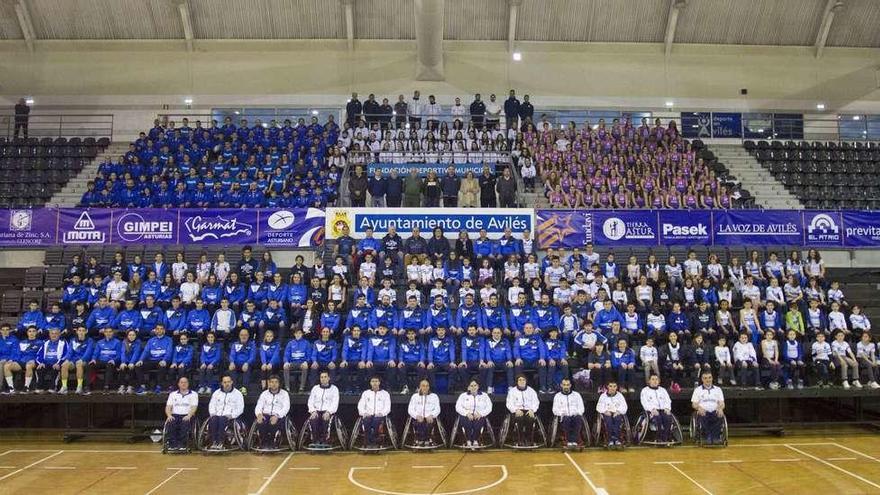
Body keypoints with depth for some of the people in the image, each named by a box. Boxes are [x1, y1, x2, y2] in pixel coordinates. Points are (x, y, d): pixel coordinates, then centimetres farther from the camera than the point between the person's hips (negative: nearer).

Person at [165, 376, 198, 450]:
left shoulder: (193, 394, 11)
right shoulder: (173, 394, 19)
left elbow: (194, 407, -1)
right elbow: (168, 407, 9)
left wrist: (189, 416, -21)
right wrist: (169, 415, -12)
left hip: (187, 416, -2)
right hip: (175, 415, 2)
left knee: (185, 423, -37)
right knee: (170, 424, -33)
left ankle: (182, 444, -34)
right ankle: (173, 444, -32)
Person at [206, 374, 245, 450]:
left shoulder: (237, 394, 10)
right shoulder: (216, 393, 22)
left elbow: (240, 408, 3)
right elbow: (211, 405, 19)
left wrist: (231, 415, -12)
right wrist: (213, 413, -1)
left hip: (229, 416, -3)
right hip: (217, 415, 3)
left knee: (222, 420, -36)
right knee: (213, 420, -32)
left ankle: (220, 442, -35)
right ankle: (213, 442, -31)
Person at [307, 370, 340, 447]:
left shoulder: (334, 388, 9)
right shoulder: (315, 388, 17)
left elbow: (335, 403, -1)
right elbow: (310, 401, 11)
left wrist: (328, 412, -19)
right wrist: (313, 411, -10)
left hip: (328, 411, -2)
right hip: (317, 411, 2)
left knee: (325, 419, -36)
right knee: (312, 420, -32)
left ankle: (325, 440, -29)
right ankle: (315, 441, -27)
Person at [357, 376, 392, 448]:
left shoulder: (385, 393, 14)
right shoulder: (365, 393, 19)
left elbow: (387, 407, 6)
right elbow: (360, 405, 12)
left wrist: (381, 413, -14)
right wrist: (364, 413, -8)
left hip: (379, 416, -1)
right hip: (368, 415, 1)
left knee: (376, 421, -37)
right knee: (366, 421, -35)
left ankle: (374, 442, -31)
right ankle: (368, 443, -31)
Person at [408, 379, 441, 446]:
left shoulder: (434, 396, 16)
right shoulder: (414, 396, 17)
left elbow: (437, 409, 6)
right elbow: (410, 409, 7)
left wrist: (431, 415, -16)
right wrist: (417, 416, -14)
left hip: (430, 418, 0)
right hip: (418, 418, 0)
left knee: (428, 423, -35)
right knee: (418, 424, -35)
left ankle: (427, 441, -27)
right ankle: (419, 441, -27)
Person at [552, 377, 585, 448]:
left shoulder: (576, 395, 18)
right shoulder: (557, 396, 16)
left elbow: (581, 408, 12)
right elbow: (555, 410, 10)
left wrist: (577, 414, -7)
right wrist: (561, 414, -9)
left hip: (575, 416, 1)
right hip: (564, 417, -1)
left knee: (578, 419, -36)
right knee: (566, 419, -37)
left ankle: (574, 441, -39)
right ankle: (569, 441, -37)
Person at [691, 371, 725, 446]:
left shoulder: (718, 389, 20)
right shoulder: (698, 390, 15)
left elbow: (721, 403, 11)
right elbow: (694, 404, 6)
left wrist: (720, 408, -14)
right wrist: (699, 408, -18)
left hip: (715, 411, 1)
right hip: (703, 411, -1)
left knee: (720, 416, -34)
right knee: (703, 417, -37)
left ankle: (716, 437, -37)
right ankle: (707, 437, -39)